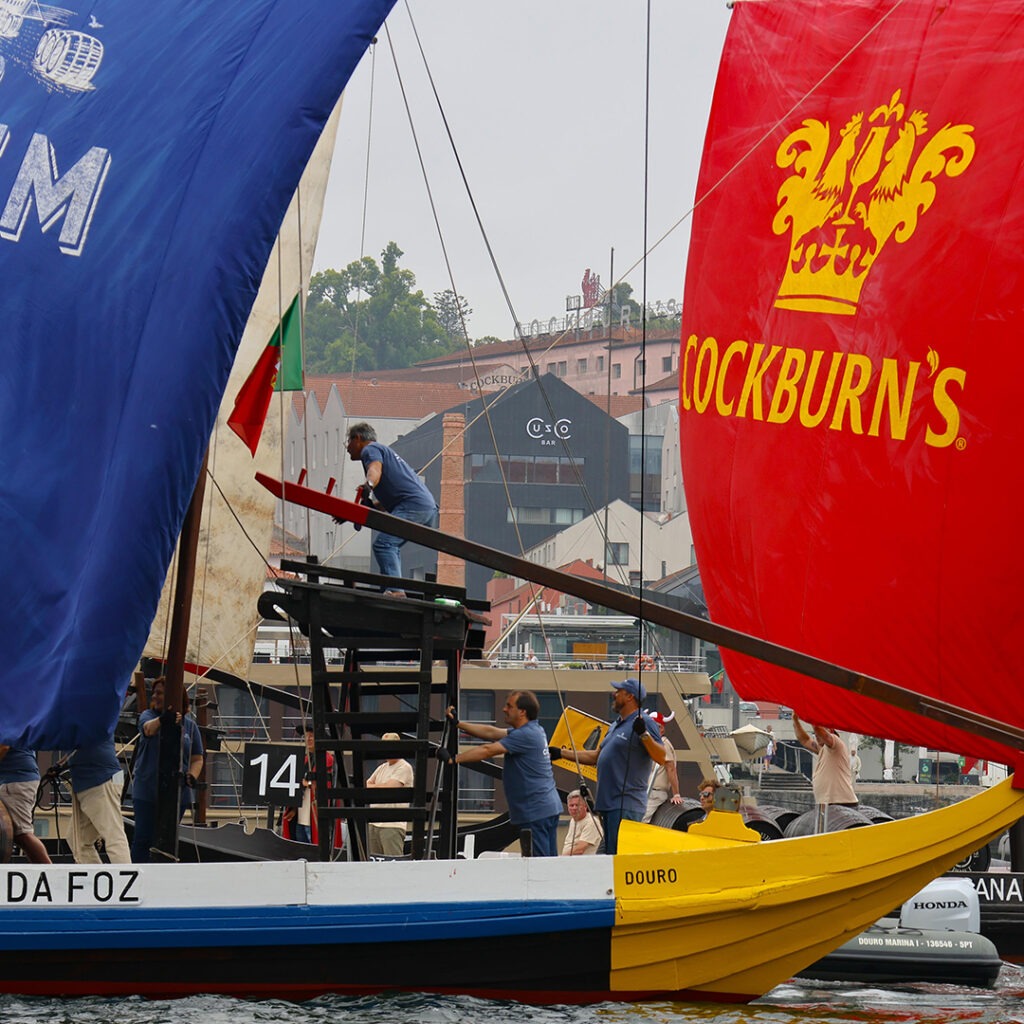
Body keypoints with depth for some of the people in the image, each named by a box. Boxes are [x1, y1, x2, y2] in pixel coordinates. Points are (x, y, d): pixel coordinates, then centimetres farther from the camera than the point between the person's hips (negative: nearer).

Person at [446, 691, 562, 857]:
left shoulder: (526, 735, -16)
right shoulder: (533, 730, 15)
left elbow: (489, 750, -19)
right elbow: (492, 733, 16)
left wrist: (453, 759, -16)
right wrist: (457, 723, 13)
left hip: (536, 811, -10)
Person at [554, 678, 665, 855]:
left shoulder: (643, 723, -8)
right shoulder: (615, 726, 22)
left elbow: (661, 758, -17)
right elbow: (596, 757, 30)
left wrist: (644, 734, -31)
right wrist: (561, 753, 30)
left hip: (626, 805, -10)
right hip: (607, 803, 10)